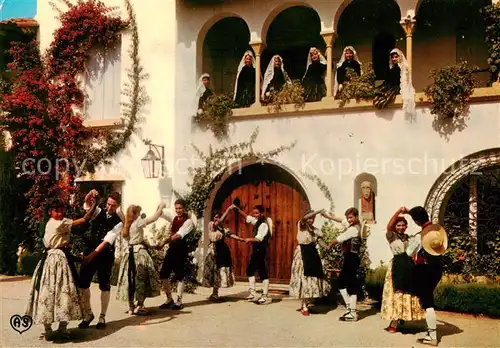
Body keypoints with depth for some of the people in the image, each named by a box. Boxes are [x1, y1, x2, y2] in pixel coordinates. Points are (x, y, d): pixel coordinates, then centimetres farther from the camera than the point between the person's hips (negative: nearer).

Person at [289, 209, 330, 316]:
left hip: (313, 254, 5)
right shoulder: (301, 226, -3)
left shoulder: (316, 230, 10)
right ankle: (304, 306, 1)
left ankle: (307, 302, 22)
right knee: (303, 277, -4)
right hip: (302, 254, -5)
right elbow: (304, 218, -24)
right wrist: (320, 211, -25)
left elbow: (321, 242, -1)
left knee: (313, 277, 5)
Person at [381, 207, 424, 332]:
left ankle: (400, 321, 23)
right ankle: (394, 323, 2)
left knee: (408, 294, 9)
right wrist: (399, 211, -22)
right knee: (396, 293, -3)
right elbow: (389, 226, -18)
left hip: (409, 267, 5)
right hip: (397, 266, -5)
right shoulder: (391, 236, 0)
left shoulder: (410, 238, 15)